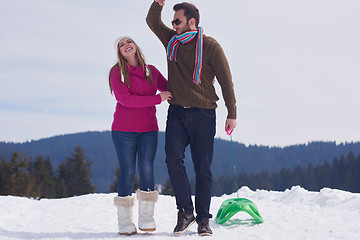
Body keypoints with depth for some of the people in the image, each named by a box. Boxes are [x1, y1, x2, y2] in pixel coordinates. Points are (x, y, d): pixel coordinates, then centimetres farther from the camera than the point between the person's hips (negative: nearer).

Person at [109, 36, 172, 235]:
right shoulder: (117, 72, -1)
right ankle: (124, 221, 3)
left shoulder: (151, 71, 11)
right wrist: (157, 99, -13)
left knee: (147, 169, -6)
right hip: (124, 130, -3)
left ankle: (146, 217, 2)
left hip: (149, 129, 3)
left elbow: (170, 88, 23)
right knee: (127, 172, -4)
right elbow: (125, 99, -12)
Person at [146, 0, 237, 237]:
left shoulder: (210, 46, -3)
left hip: (203, 114, -3)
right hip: (177, 112, 3)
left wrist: (232, 114, -4)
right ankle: (185, 211, -7)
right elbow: (152, 21, 19)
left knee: (203, 168, 0)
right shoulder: (172, 40, 11)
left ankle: (203, 220, 8)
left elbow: (226, 80, -1)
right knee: (173, 158, -17)